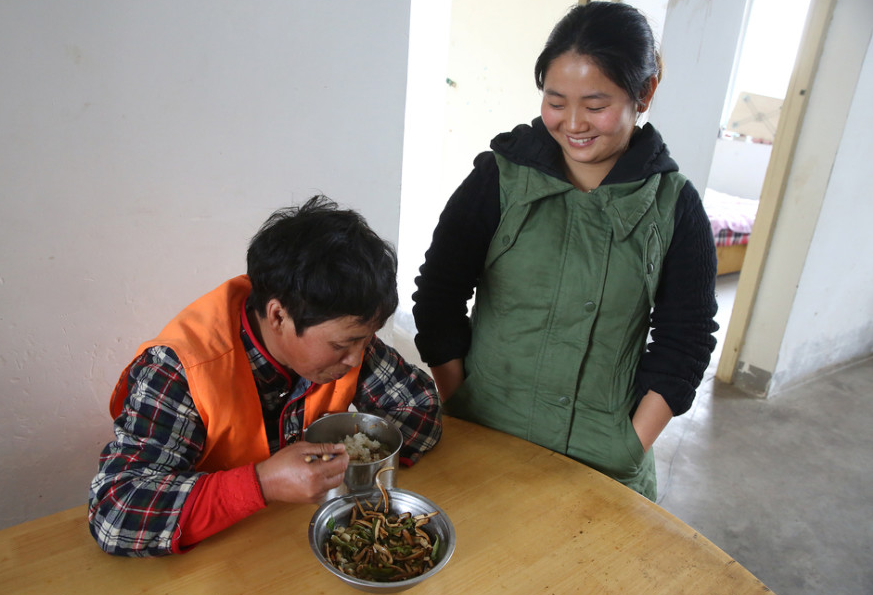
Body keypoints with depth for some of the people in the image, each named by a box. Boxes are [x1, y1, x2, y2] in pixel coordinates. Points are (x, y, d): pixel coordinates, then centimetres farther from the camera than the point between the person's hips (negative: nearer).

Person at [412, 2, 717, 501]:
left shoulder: (674, 205, -4)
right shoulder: (500, 178, -6)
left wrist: (629, 450, -6)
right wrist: (456, 416, -6)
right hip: (481, 441, 0)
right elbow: (438, 299, -3)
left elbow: (684, 339, 0)